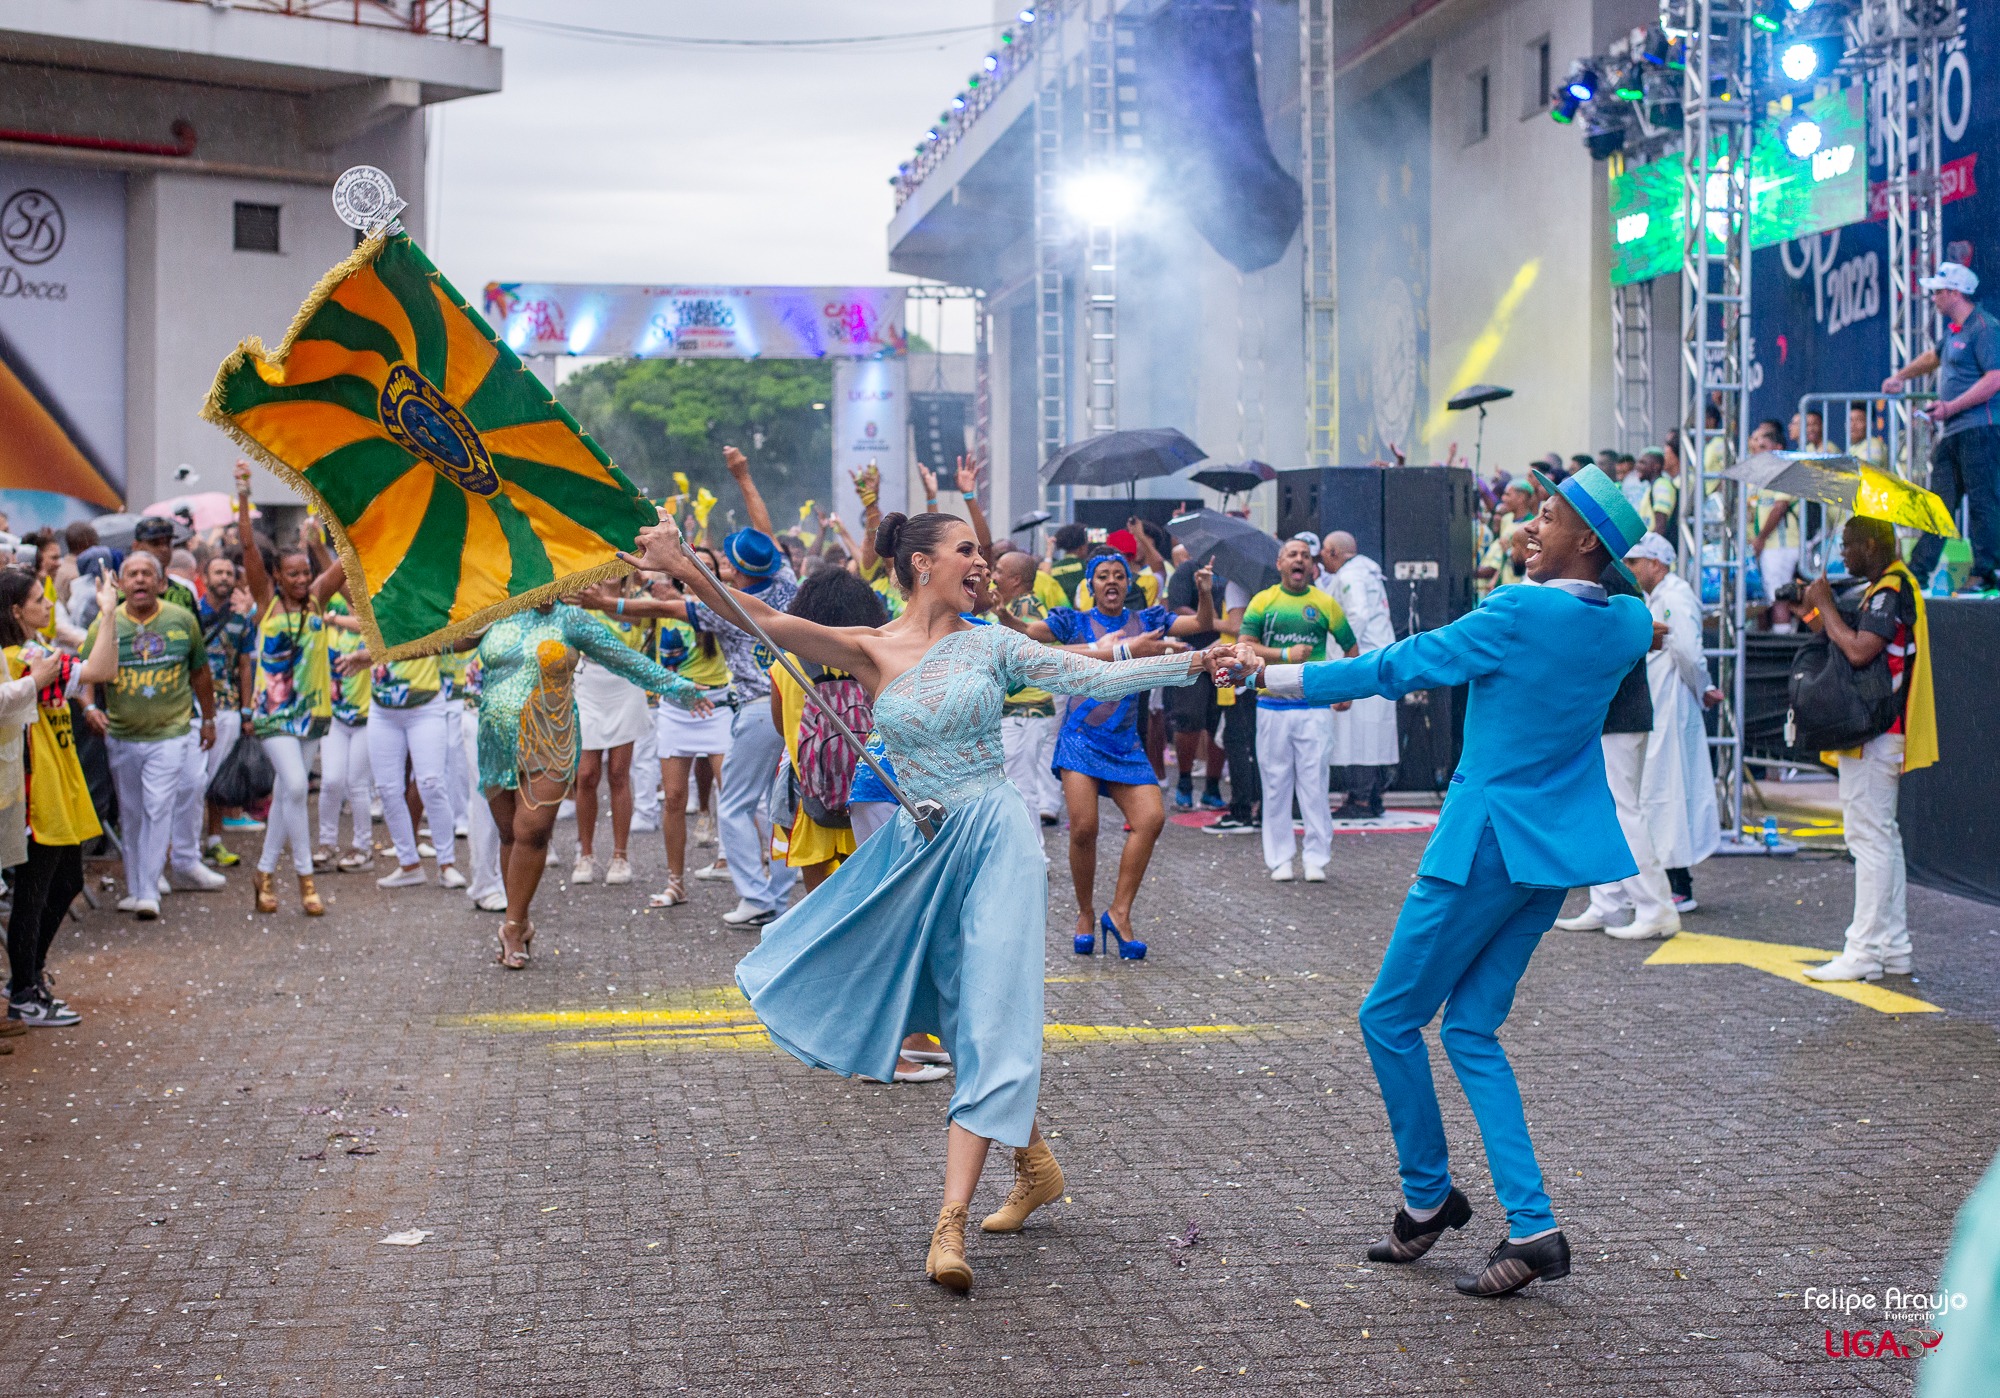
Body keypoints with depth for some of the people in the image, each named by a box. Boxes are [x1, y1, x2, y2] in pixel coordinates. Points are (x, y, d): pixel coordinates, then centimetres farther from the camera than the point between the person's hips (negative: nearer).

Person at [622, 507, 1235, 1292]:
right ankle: (1035, 1162, 31)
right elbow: (768, 622, -11)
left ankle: (951, 1219, -12)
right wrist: (683, 569, -24)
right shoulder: (872, 653, 0)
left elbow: (1090, 678, 3)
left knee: (989, 1018, -10)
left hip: (995, 838, -1)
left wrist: (1192, 663, -4)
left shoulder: (990, 645, 3)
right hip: (920, 848, 1)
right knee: (966, 1015, 9)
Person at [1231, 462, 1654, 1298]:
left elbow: (1399, 668, -10)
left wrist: (1275, 678, -1)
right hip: (1560, 846, 8)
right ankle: (1530, 1226, 4)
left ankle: (1429, 1197, 20)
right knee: (1471, 1028, 11)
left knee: (1391, 1018, 7)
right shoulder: (1624, 627, 3)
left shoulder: (1518, 615, -17)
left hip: (1490, 842, -8)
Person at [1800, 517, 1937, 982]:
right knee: (1883, 839, 14)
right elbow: (1850, 648, 16)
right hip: (1879, 733, 11)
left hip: (1874, 734, -11)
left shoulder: (1892, 588, -15)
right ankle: (1893, 949, 19)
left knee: (1870, 839, -9)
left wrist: (1825, 604, -15)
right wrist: (1819, 613, 6)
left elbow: (1859, 651, -27)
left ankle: (1864, 953, -7)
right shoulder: (1890, 586, 17)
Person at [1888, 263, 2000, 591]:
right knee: (1939, 503, 8)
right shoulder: (1955, 331, 19)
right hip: (1952, 432, 10)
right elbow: (1934, 357, 41)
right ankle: (1916, 573, 9)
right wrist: (1901, 377, 48)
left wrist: (1951, 407, -22)